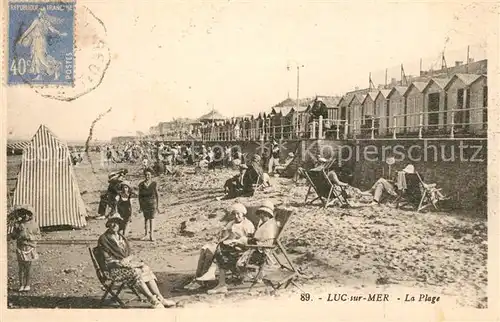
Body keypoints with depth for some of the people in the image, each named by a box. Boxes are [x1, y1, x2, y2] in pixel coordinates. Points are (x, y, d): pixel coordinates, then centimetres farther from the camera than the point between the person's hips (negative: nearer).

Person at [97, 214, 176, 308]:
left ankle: (160, 298, -25)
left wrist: (127, 259, -4)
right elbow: (107, 259, -9)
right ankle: (153, 300, -30)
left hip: (127, 263, 7)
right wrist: (120, 262, -16)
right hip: (115, 268, -7)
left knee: (146, 269, -18)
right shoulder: (103, 239, -5)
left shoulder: (121, 237, 16)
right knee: (136, 272, -31)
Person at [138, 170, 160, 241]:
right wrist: (140, 205, 3)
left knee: (151, 218, -3)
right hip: (144, 203, 2)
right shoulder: (141, 184, 1)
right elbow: (140, 195, 5)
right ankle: (146, 234, 17)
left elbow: (156, 194, 1)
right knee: (146, 218, 10)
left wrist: (157, 205, -1)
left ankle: (151, 235, 0)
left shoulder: (154, 184, -3)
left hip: (152, 202, -2)